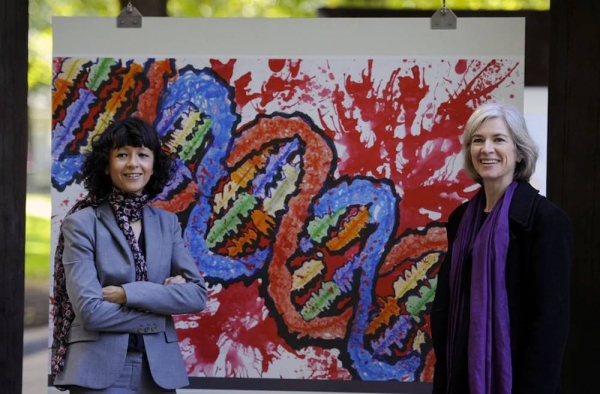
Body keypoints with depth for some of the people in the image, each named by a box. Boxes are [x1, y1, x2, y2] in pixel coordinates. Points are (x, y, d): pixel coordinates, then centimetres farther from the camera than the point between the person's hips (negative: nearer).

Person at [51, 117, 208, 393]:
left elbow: (197, 295, -2)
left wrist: (128, 294, -13)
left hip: (159, 369, 4)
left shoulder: (167, 223, 8)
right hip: (99, 369, -4)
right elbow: (90, 310, -13)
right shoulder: (81, 223, -5)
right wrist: (163, 301, -8)